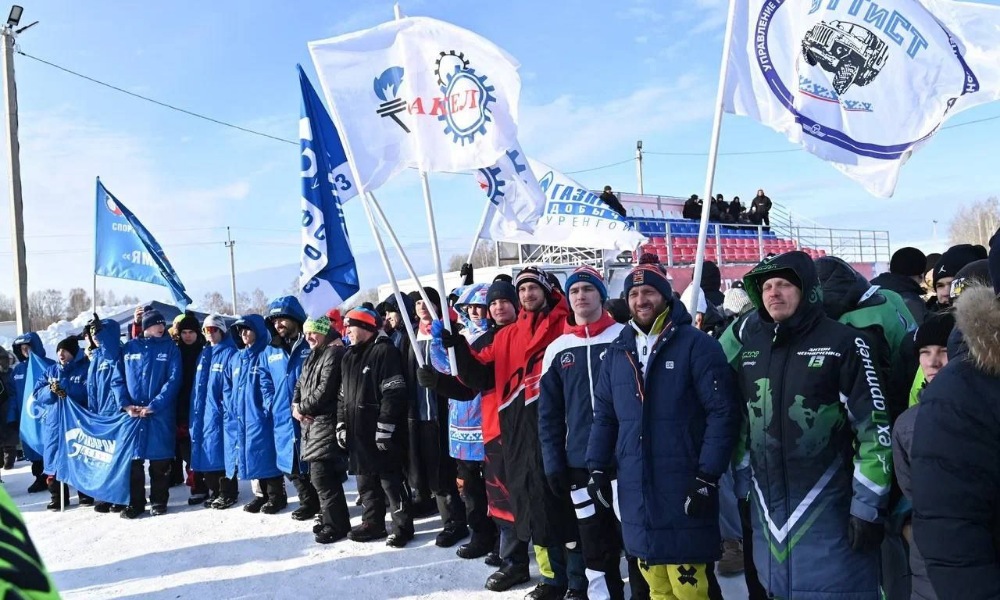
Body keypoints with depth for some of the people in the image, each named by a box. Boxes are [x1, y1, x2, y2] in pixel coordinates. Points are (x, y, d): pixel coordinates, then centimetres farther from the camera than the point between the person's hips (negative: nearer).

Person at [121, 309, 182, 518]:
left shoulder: (170, 348, 3)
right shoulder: (129, 348, 8)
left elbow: (173, 380, -6)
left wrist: (153, 406, -15)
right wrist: (126, 405, -9)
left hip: (161, 413, -1)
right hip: (132, 412, 2)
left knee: (160, 459, 4)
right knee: (133, 458, 5)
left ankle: (159, 501, 16)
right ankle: (135, 503, 14)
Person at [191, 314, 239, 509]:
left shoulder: (230, 353, -7)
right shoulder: (204, 353, 16)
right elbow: (197, 385, 19)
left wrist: (228, 410, -17)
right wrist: (195, 411, 14)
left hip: (218, 412, -7)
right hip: (202, 412, 8)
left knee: (220, 451, -5)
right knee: (205, 452, 11)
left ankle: (228, 493, 5)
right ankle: (213, 491, 22)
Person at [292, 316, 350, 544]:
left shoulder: (335, 353, -10)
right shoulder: (313, 356, 21)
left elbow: (325, 389, -18)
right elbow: (301, 384, 21)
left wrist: (302, 407, -8)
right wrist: (295, 407, 2)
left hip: (326, 423, -9)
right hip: (311, 423, 10)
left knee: (321, 475, -11)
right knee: (320, 475, 13)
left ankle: (336, 525, -2)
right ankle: (330, 518, 25)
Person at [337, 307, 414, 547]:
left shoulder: (384, 351, -11)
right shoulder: (349, 357, 18)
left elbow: (394, 393, -18)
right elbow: (342, 395, 23)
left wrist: (385, 427, -21)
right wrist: (341, 425, 16)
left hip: (380, 432, -9)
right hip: (357, 432, 9)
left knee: (391, 480, -3)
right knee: (365, 480, 15)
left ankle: (403, 526, 6)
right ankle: (372, 523, 26)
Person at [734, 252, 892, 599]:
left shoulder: (843, 343, -9)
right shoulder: (750, 347, 8)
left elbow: (873, 425, -10)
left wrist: (868, 504, -12)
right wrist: (742, 483, 16)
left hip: (827, 507, -5)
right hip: (768, 508, 5)